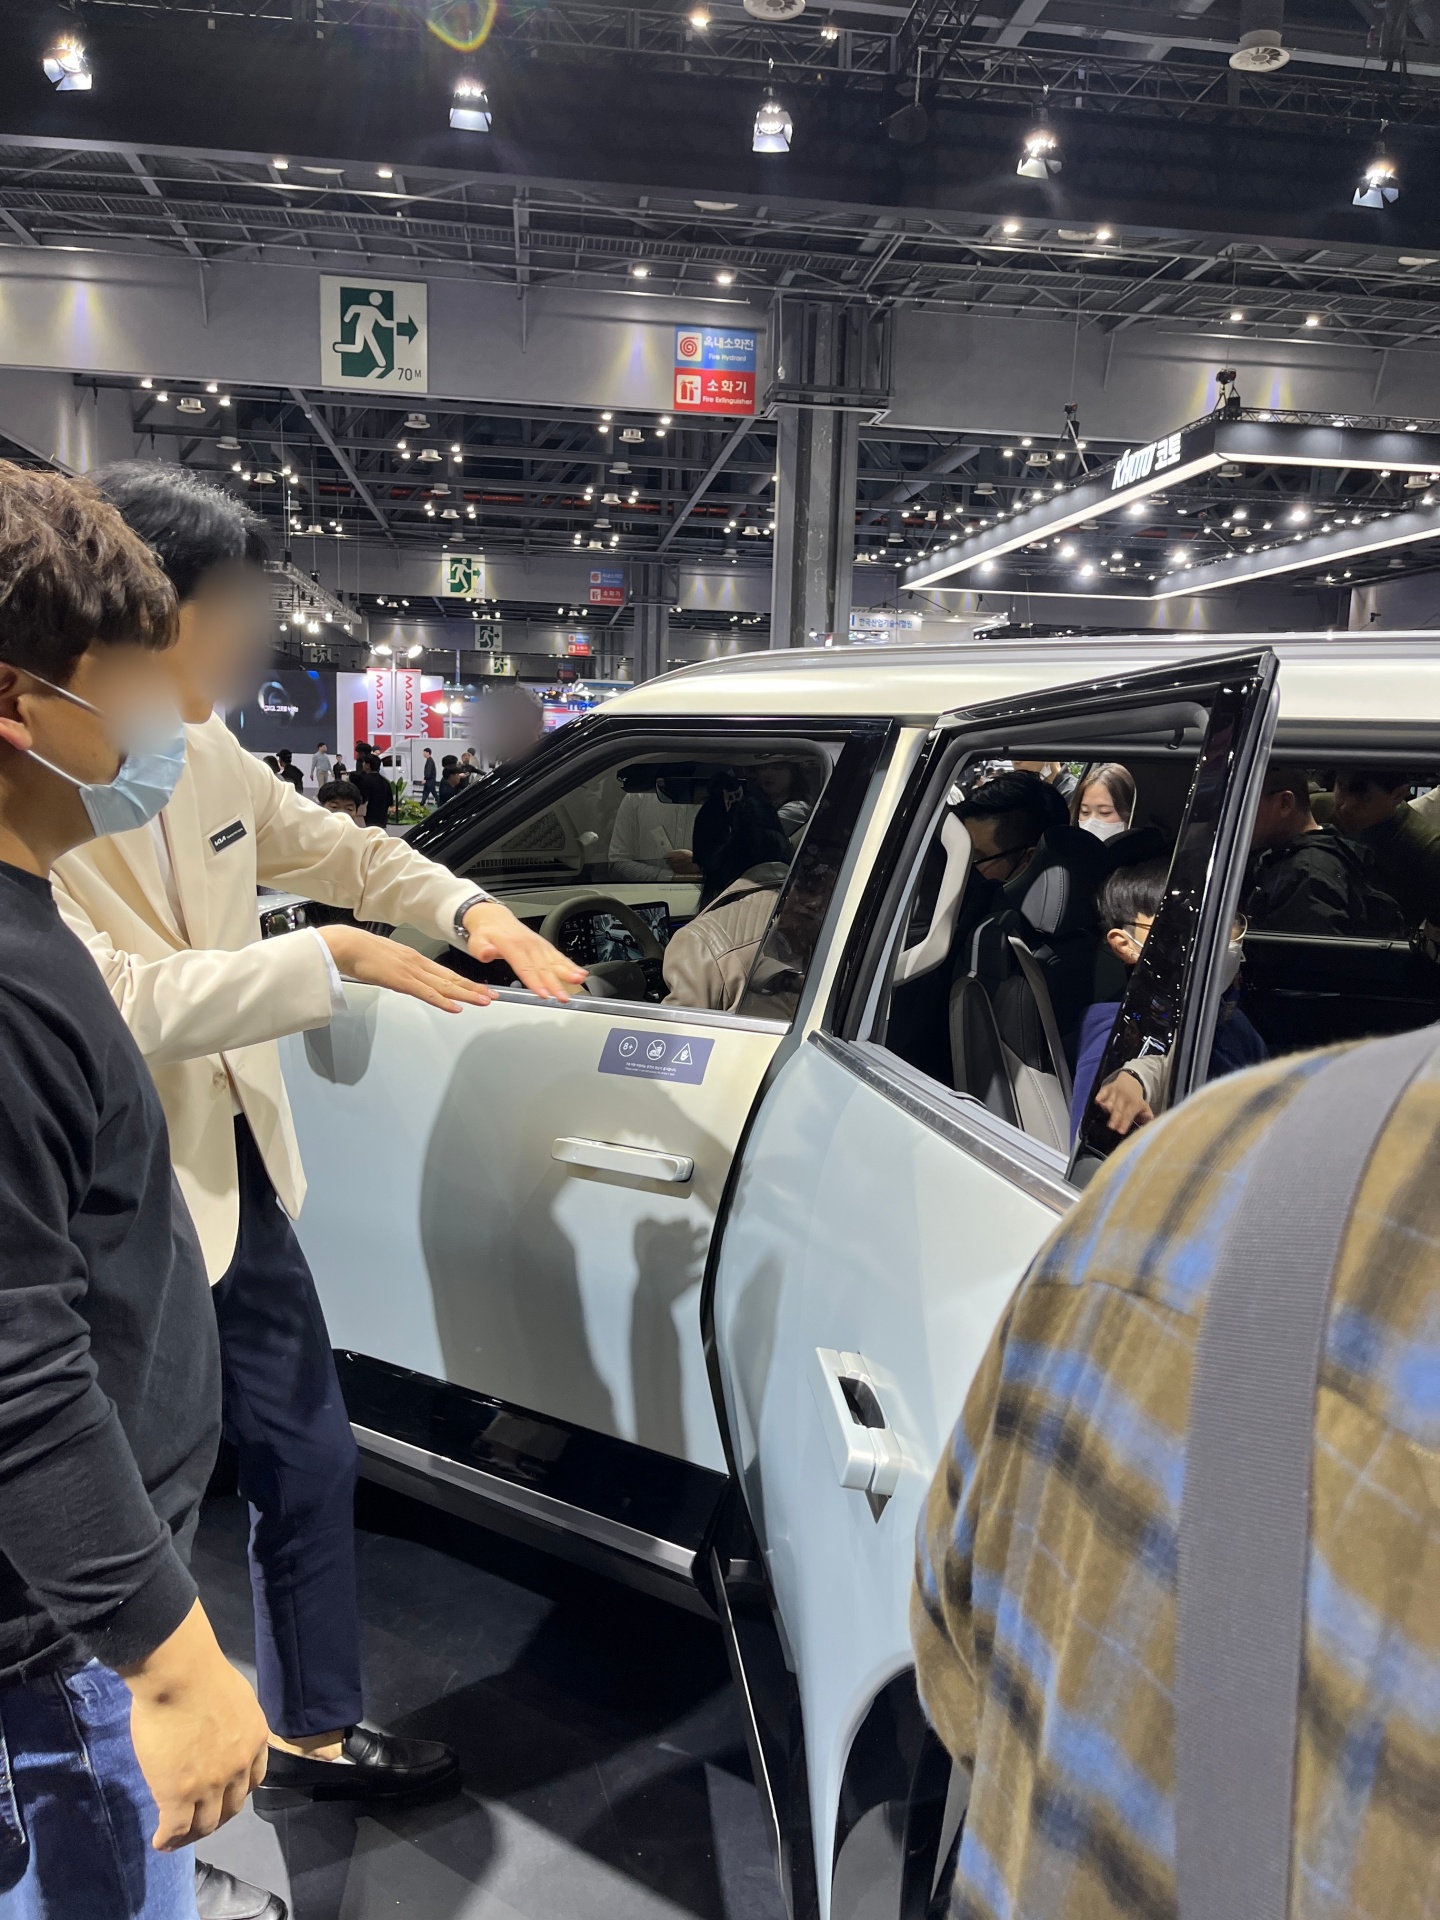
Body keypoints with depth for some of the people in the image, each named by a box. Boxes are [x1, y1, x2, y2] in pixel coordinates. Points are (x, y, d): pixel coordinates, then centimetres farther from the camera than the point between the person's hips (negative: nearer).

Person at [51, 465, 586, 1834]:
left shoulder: (205, 752, 0)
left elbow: (327, 845, 14)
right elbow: (113, 996, -28)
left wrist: (470, 910, 0)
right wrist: (332, 959, -25)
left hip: (238, 1185, 7)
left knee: (308, 1460, 19)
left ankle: (314, 1729, 42)